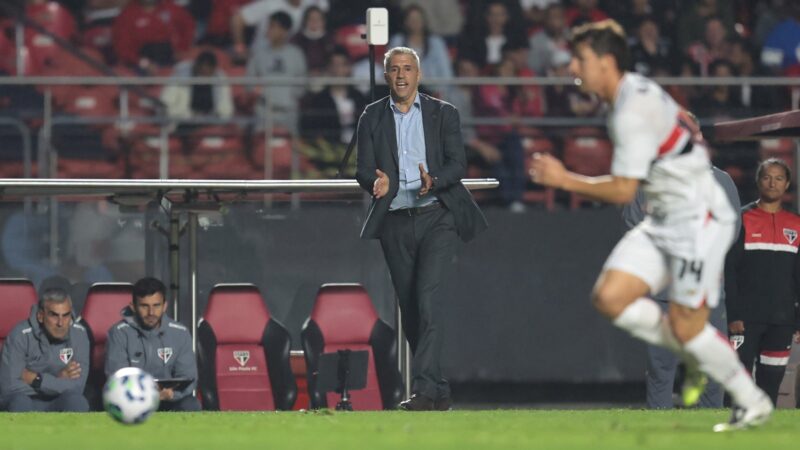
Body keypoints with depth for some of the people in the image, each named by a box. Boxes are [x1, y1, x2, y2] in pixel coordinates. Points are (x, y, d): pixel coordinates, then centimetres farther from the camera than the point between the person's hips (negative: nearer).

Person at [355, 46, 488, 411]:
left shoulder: (443, 114, 6)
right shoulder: (372, 118, 11)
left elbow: (457, 164, -1)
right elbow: (364, 170, 4)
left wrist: (434, 180, -22)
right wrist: (376, 182, -19)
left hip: (437, 217, -3)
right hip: (395, 223, 3)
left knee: (429, 302, -18)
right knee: (410, 309, 5)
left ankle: (424, 388, -24)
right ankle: (439, 393, 15)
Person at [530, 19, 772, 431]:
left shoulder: (634, 113, -21)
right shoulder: (637, 95, 9)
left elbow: (623, 191, -22)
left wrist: (565, 180, -14)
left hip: (698, 219, -9)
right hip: (663, 222, 9)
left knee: (685, 326, -8)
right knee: (609, 297, -5)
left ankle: (752, 402, 11)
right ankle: (696, 357, 12)